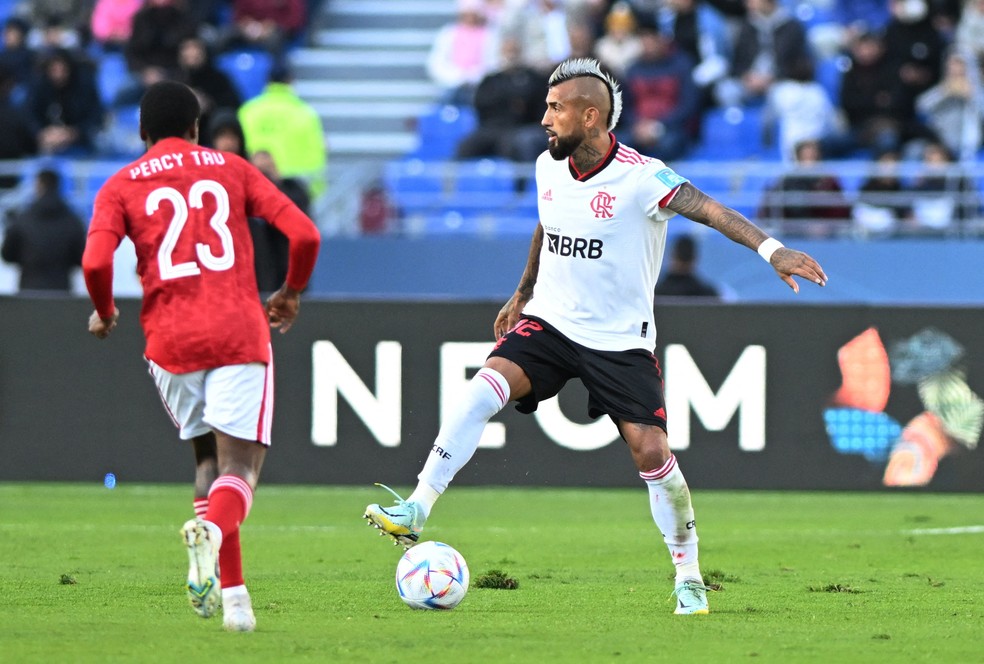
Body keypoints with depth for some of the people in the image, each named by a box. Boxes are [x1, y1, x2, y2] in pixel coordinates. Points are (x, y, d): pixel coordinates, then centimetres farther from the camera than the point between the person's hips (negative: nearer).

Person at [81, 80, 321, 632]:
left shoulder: (122, 186, 9)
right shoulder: (232, 169, 13)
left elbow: (96, 262, -8)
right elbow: (304, 234, 3)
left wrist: (105, 313, 12)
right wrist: (291, 295, 20)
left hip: (171, 339, 1)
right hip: (240, 333, -1)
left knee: (208, 458, 20)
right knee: (240, 467, -4)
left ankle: (230, 589, 7)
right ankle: (212, 531, -38)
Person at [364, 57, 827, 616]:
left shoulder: (642, 177, -19)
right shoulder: (549, 167, 1)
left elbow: (709, 209, -31)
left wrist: (771, 249, -45)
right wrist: (522, 295, 28)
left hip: (621, 339, -4)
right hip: (550, 320, 4)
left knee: (650, 450, -9)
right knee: (485, 389, -21)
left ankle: (689, 576, 9)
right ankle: (416, 512, -21)